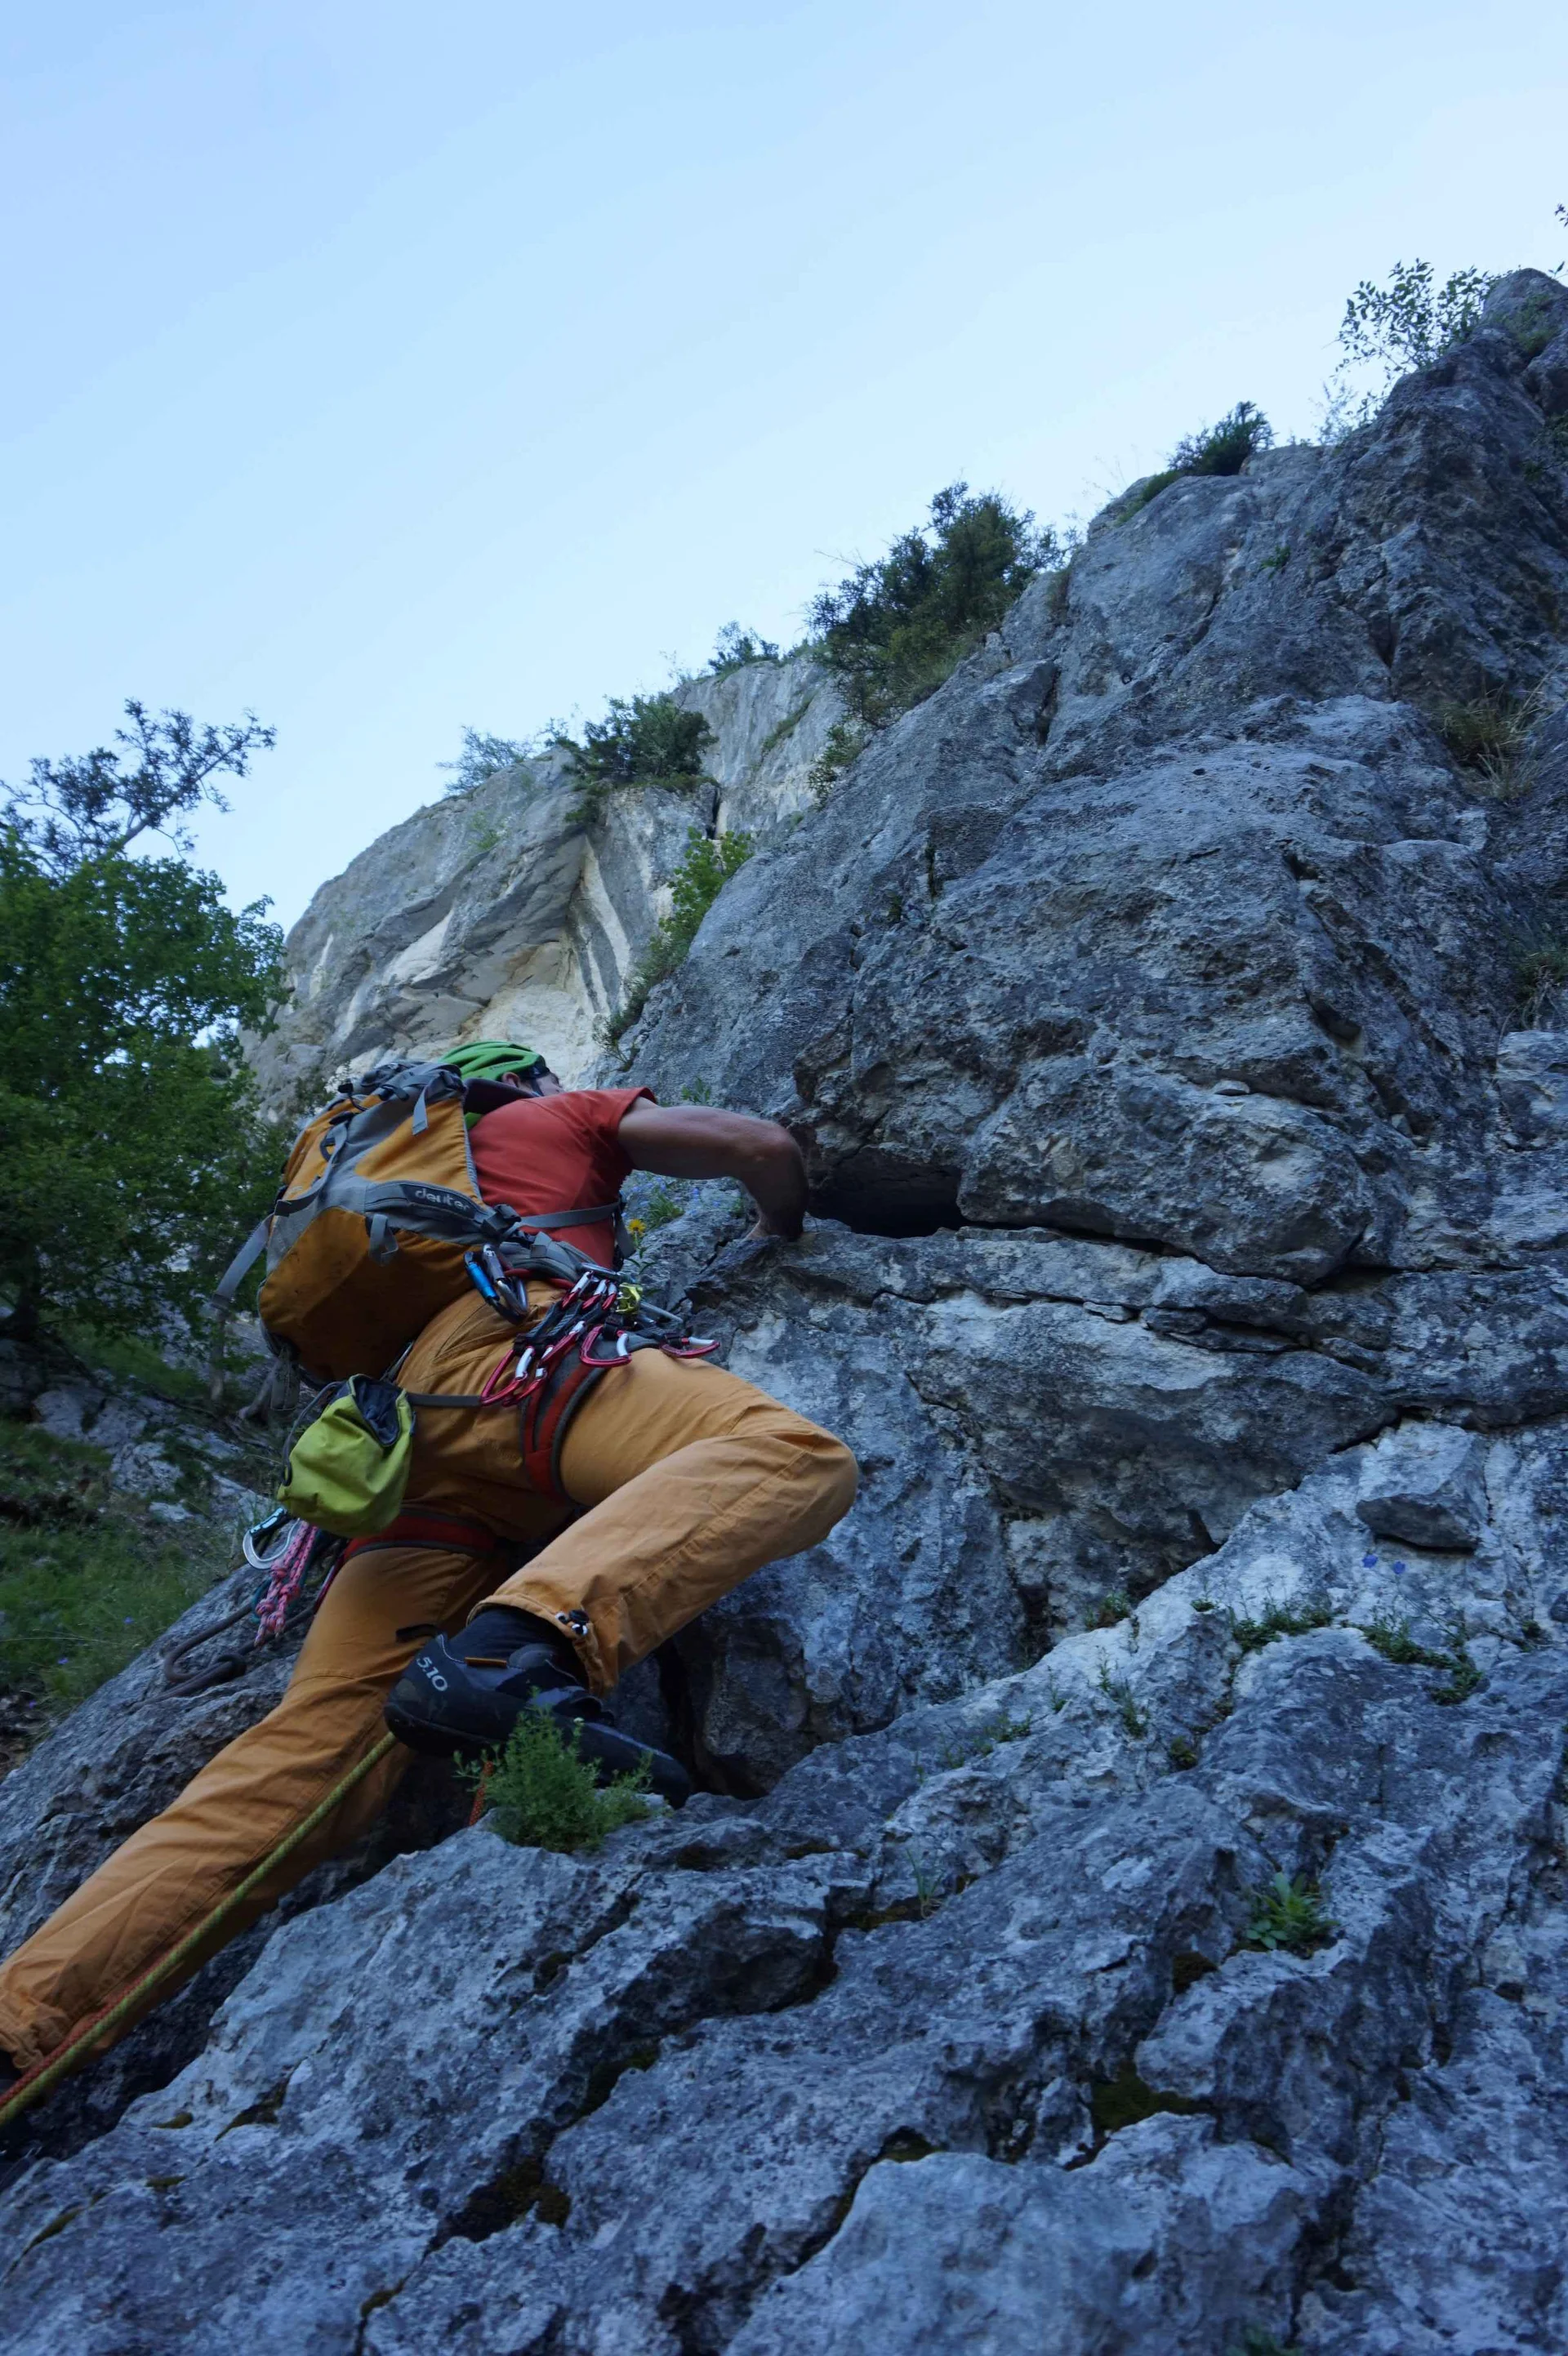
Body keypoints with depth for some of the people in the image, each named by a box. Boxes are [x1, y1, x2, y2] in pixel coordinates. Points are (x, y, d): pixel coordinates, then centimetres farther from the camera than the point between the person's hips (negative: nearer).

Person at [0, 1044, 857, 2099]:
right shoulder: (561, 1117, 27)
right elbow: (769, 1147, 21)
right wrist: (779, 1231, 43)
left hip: (395, 1446, 7)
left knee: (306, 1750, -5)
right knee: (795, 1455, -26)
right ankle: (524, 1642, -50)